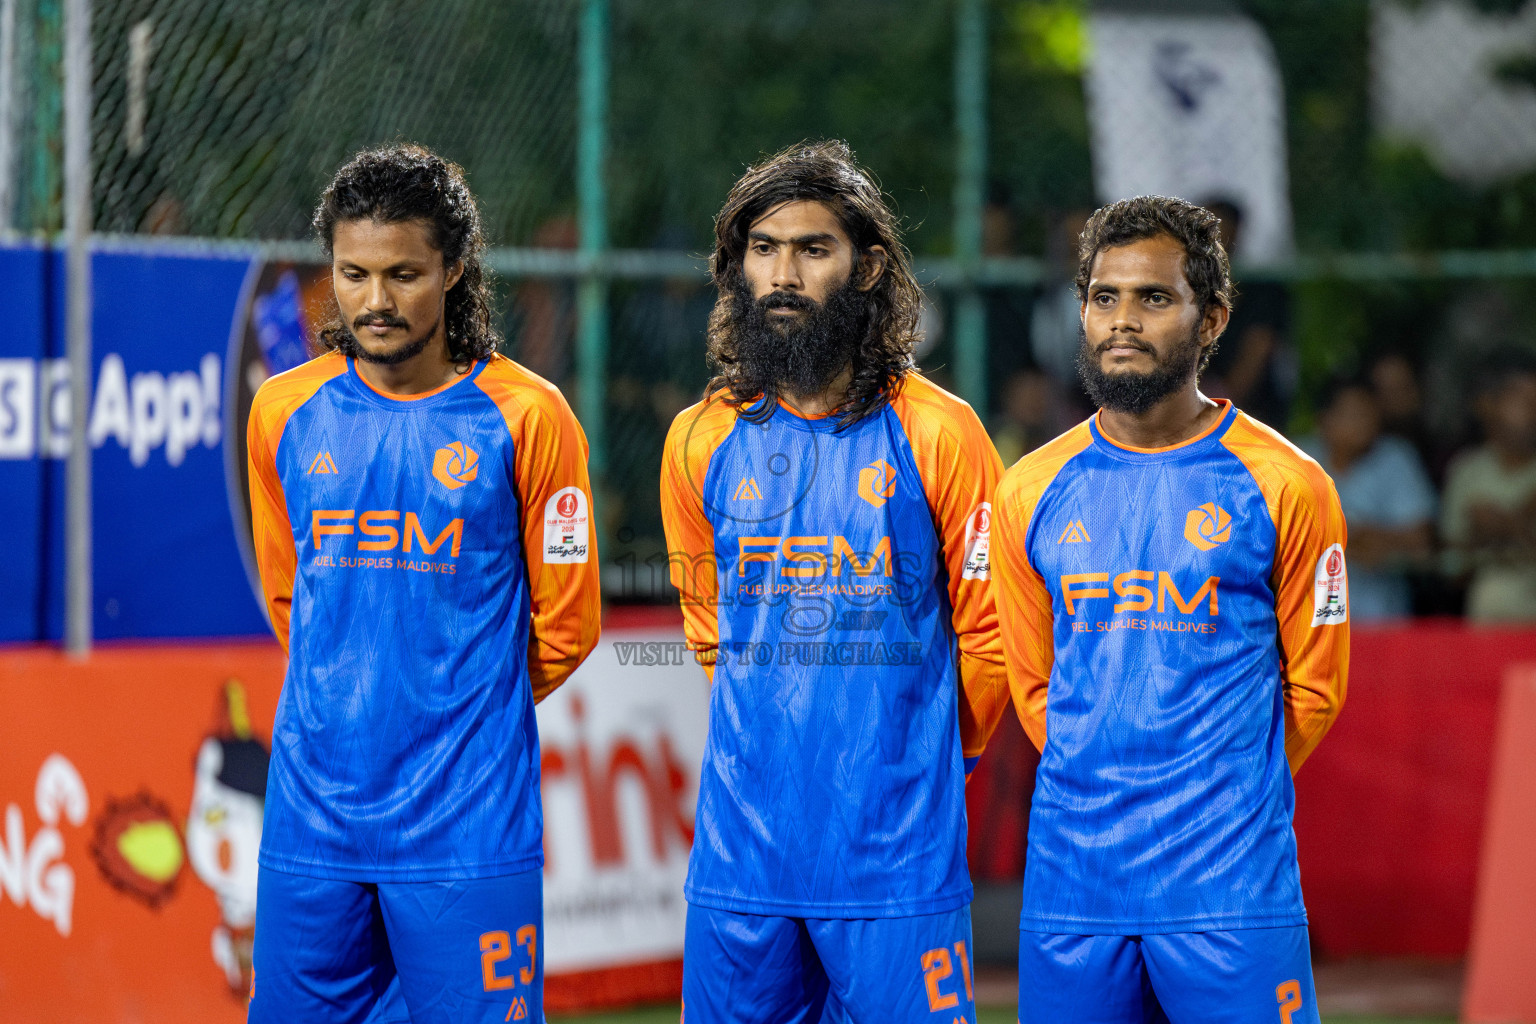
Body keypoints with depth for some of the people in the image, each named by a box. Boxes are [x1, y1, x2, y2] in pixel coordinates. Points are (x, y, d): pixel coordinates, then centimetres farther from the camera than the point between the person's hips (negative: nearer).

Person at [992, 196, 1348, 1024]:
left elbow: (1312, 688, 7)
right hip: (1070, 888, 3)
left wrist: (1234, 798, 10)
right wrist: (1103, 793, 12)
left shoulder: (1284, 488, -1)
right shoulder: (1033, 493, 8)